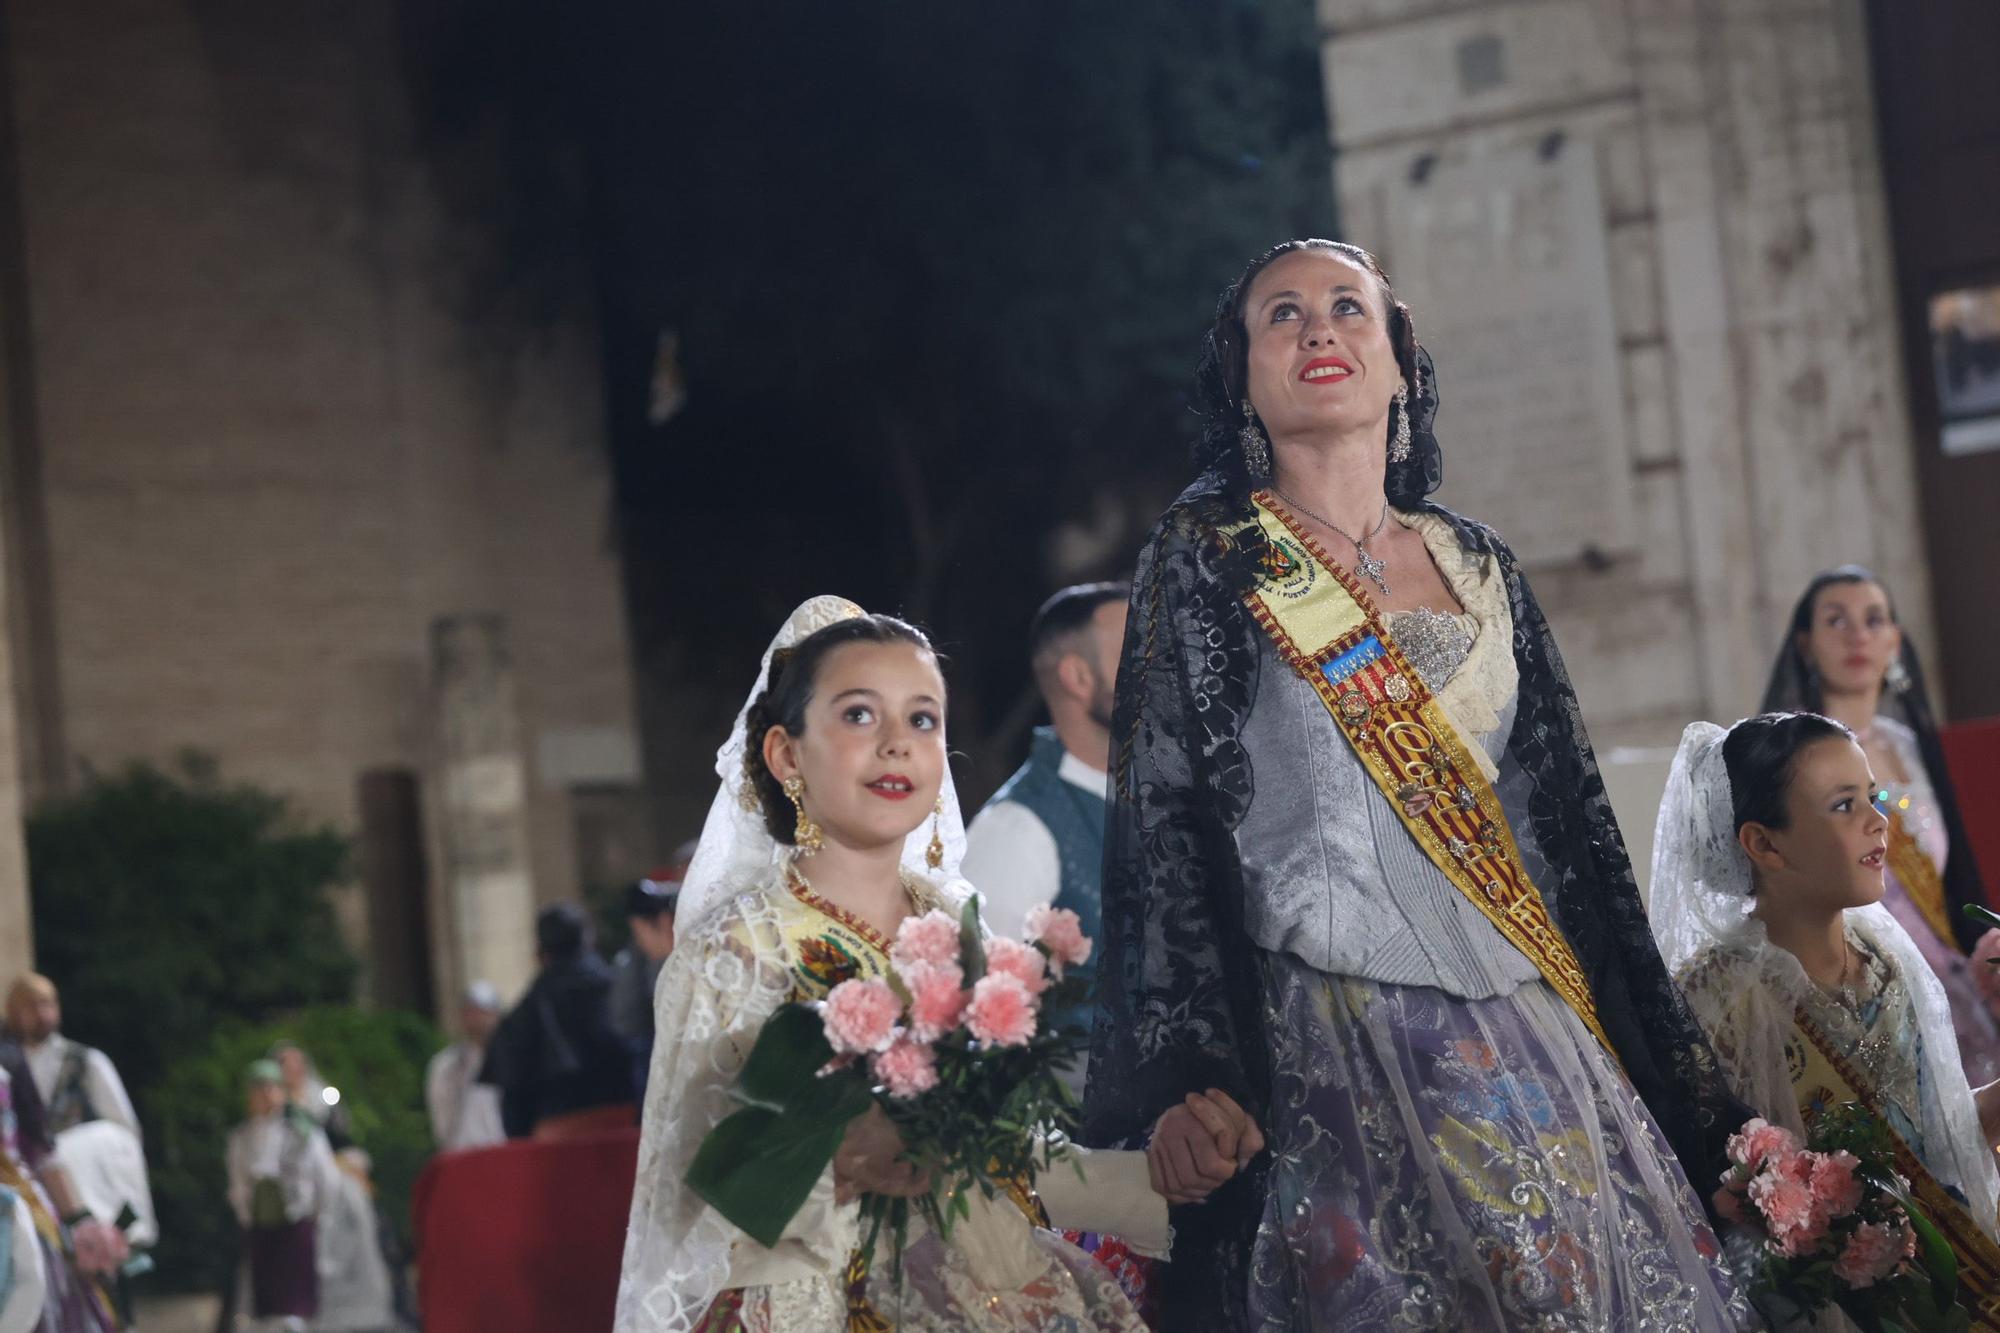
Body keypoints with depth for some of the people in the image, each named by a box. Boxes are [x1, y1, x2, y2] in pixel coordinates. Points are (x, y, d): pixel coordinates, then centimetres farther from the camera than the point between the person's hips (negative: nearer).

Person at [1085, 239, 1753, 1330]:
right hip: (1340, 1044, -4)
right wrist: (1182, 1076, -15)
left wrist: (1670, 1068, 11)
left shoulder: (1476, 567, 15)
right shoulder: (1208, 559, 2)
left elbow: (1566, 819, 15)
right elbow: (1164, 822, -5)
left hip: (1532, 1035, 5)